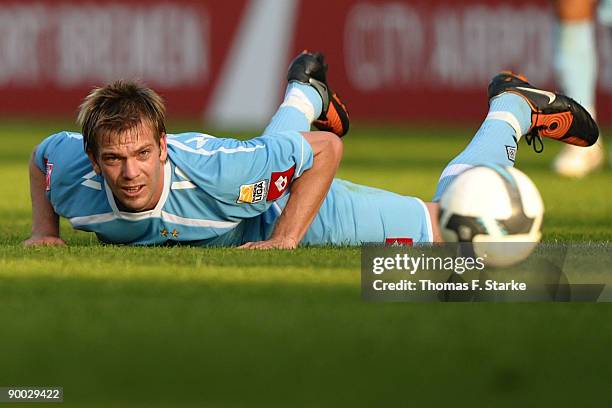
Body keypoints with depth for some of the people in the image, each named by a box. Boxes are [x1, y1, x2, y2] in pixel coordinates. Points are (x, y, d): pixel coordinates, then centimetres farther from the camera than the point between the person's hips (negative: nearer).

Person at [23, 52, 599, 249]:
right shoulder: (75, 182, -33)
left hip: (295, 213, -5)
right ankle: (305, 96, 72)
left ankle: (514, 108, 30)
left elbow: (327, 150, -33)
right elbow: (42, 152, -7)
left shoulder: (212, 169, -46)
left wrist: (282, 242, -37)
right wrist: (44, 230, -17)